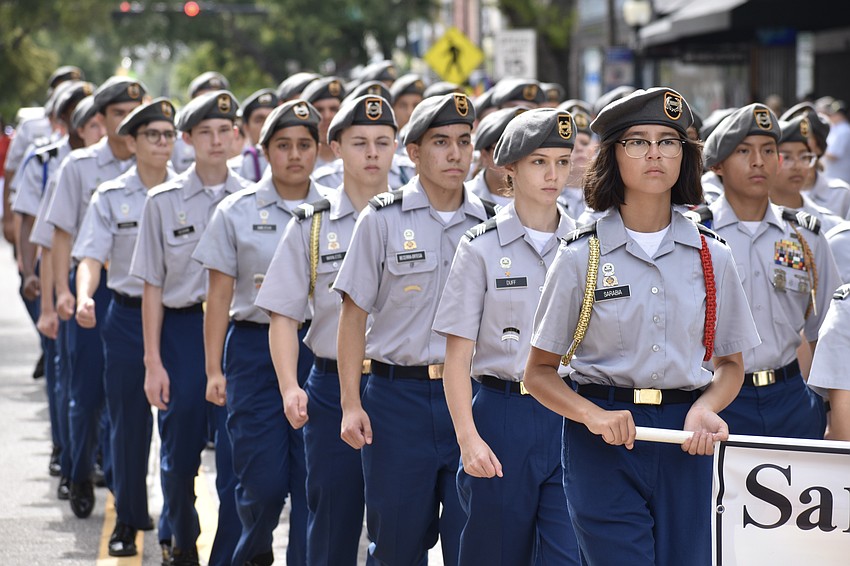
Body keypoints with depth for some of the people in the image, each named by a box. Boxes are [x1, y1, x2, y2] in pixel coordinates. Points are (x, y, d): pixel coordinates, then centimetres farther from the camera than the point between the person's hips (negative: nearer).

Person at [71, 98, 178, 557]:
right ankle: (128, 521, 16)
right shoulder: (110, 198, 1)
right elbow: (91, 258, -7)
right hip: (128, 316, 0)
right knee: (128, 421, 3)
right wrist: (84, 298, -26)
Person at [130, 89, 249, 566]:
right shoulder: (164, 201, 1)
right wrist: (153, 362, -2)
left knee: (237, 454, -6)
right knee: (181, 450, 10)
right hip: (182, 329, 0)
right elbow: (153, 286, 2)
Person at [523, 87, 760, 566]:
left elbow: (730, 364, 14)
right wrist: (592, 415, -17)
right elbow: (540, 372, 2)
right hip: (605, 442, -2)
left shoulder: (712, 256, 6)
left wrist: (705, 409, -8)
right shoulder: (582, 256, -1)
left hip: (685, 442, 3)